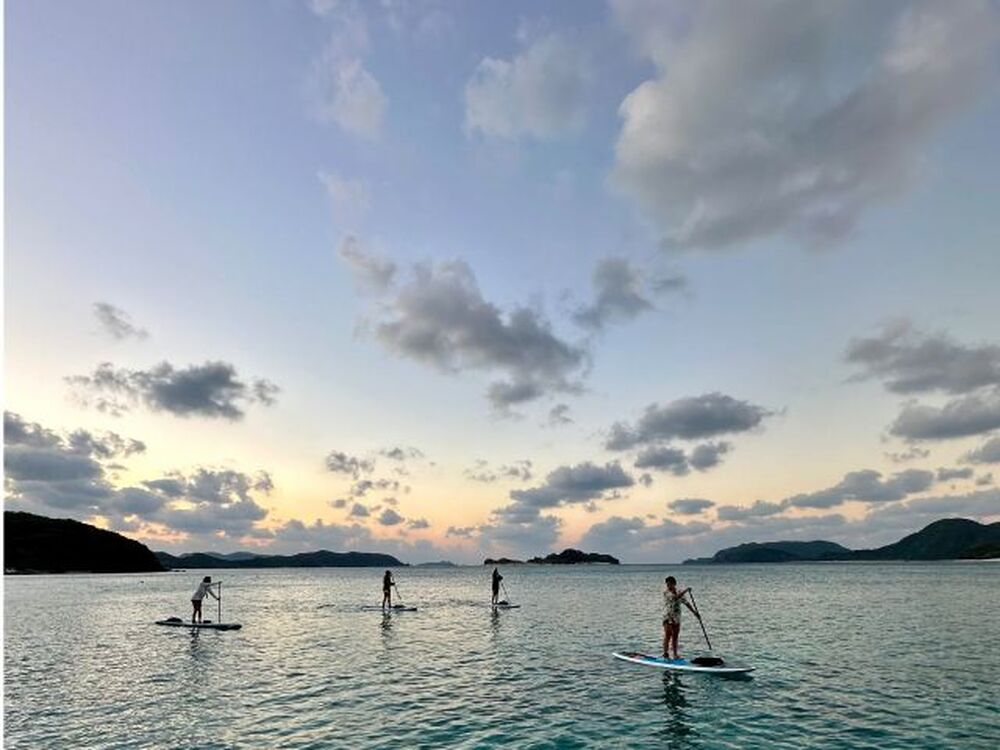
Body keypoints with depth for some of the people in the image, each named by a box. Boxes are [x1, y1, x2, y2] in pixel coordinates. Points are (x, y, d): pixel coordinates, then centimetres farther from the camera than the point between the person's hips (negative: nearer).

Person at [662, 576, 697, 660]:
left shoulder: (679, 592, 10)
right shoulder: (666, 592, -11)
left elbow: (686, 602, 16)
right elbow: (675, 597, -25)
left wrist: (694, 612, 12)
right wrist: (686, 590, -22)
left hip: (677, 617, 6)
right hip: (668, 616, -6)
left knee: (675, 637, 10)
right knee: (667, 635, -13)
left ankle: (675, 655, 16)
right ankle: (665, 653, -13)